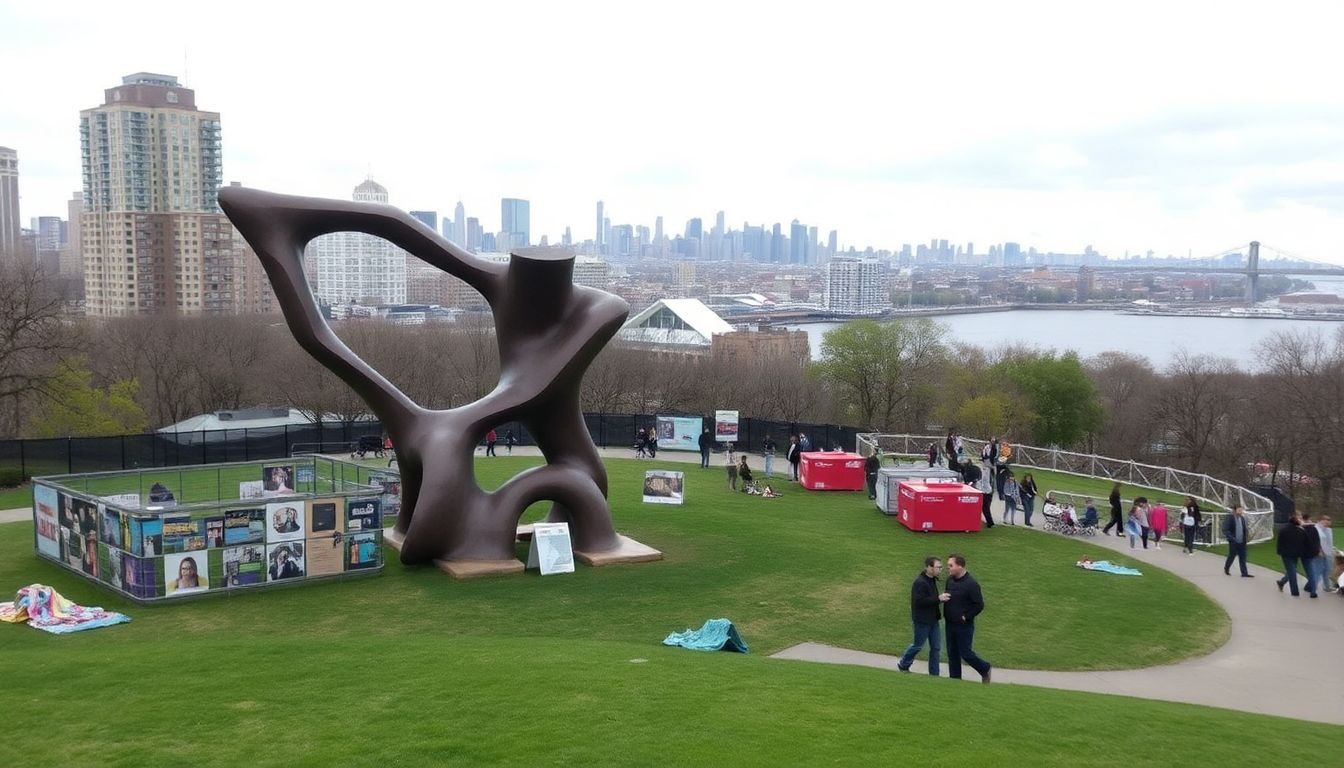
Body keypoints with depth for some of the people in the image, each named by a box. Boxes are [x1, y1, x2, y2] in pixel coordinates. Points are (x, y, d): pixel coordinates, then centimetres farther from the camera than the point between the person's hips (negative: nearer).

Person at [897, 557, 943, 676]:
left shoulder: (932, 580, 8)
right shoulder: (920, 582, -21)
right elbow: (919, 601, -28)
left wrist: (940, 598, 4)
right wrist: (938, 599, -28)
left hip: (933, 619, 9)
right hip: (922, 620, -9)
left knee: (936, 647, 8)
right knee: (918, 645, 6)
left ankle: (934, 673, 16)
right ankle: (903, 665, 29)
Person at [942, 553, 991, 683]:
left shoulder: (971, 584, -18)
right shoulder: (950, 579, 4)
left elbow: (979, 605, -18)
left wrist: (966, 617, -14)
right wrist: (941, 597, -3)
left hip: (964, 626, -7)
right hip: (950, 624, 7)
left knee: (965, 653, 0)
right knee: (952, 653, 12)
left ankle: (985, 669, 24)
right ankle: (955, 678, 22)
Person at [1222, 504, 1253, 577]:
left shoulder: (1242, 518, 8)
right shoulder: (1229, 518, -10)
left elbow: (1244, 529, 18)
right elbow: (1225, 530, -13)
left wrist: (1247, 533, -4)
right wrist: (1231, 538, -22)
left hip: (1242, 542, 5)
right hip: (1233, 542, -5)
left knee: (1243, 557, 2)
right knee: (1232, 556, 8)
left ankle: (1244, 573, 3)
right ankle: (1226, 569, 31)